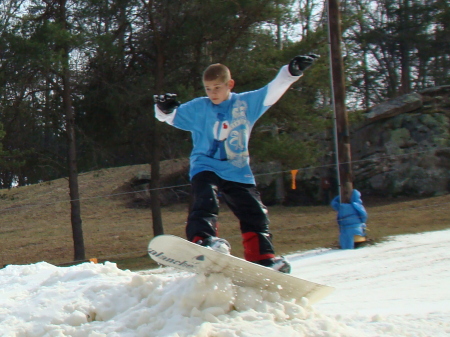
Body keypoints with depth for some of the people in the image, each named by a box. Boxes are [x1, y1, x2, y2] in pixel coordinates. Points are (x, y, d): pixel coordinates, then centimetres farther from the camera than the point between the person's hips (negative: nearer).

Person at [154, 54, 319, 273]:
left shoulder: (246, 103, 4)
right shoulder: (198, 108, 2)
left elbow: (272, 91, 2)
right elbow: (171, 116, 1)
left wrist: (291, 71, -8)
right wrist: (164, 109, -22)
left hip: (237, 171, 3)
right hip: (205, 167, -2)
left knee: (254, 214, 0)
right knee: (205, 200, -30)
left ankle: (262, 257, 7)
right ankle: (202, 240, -46)